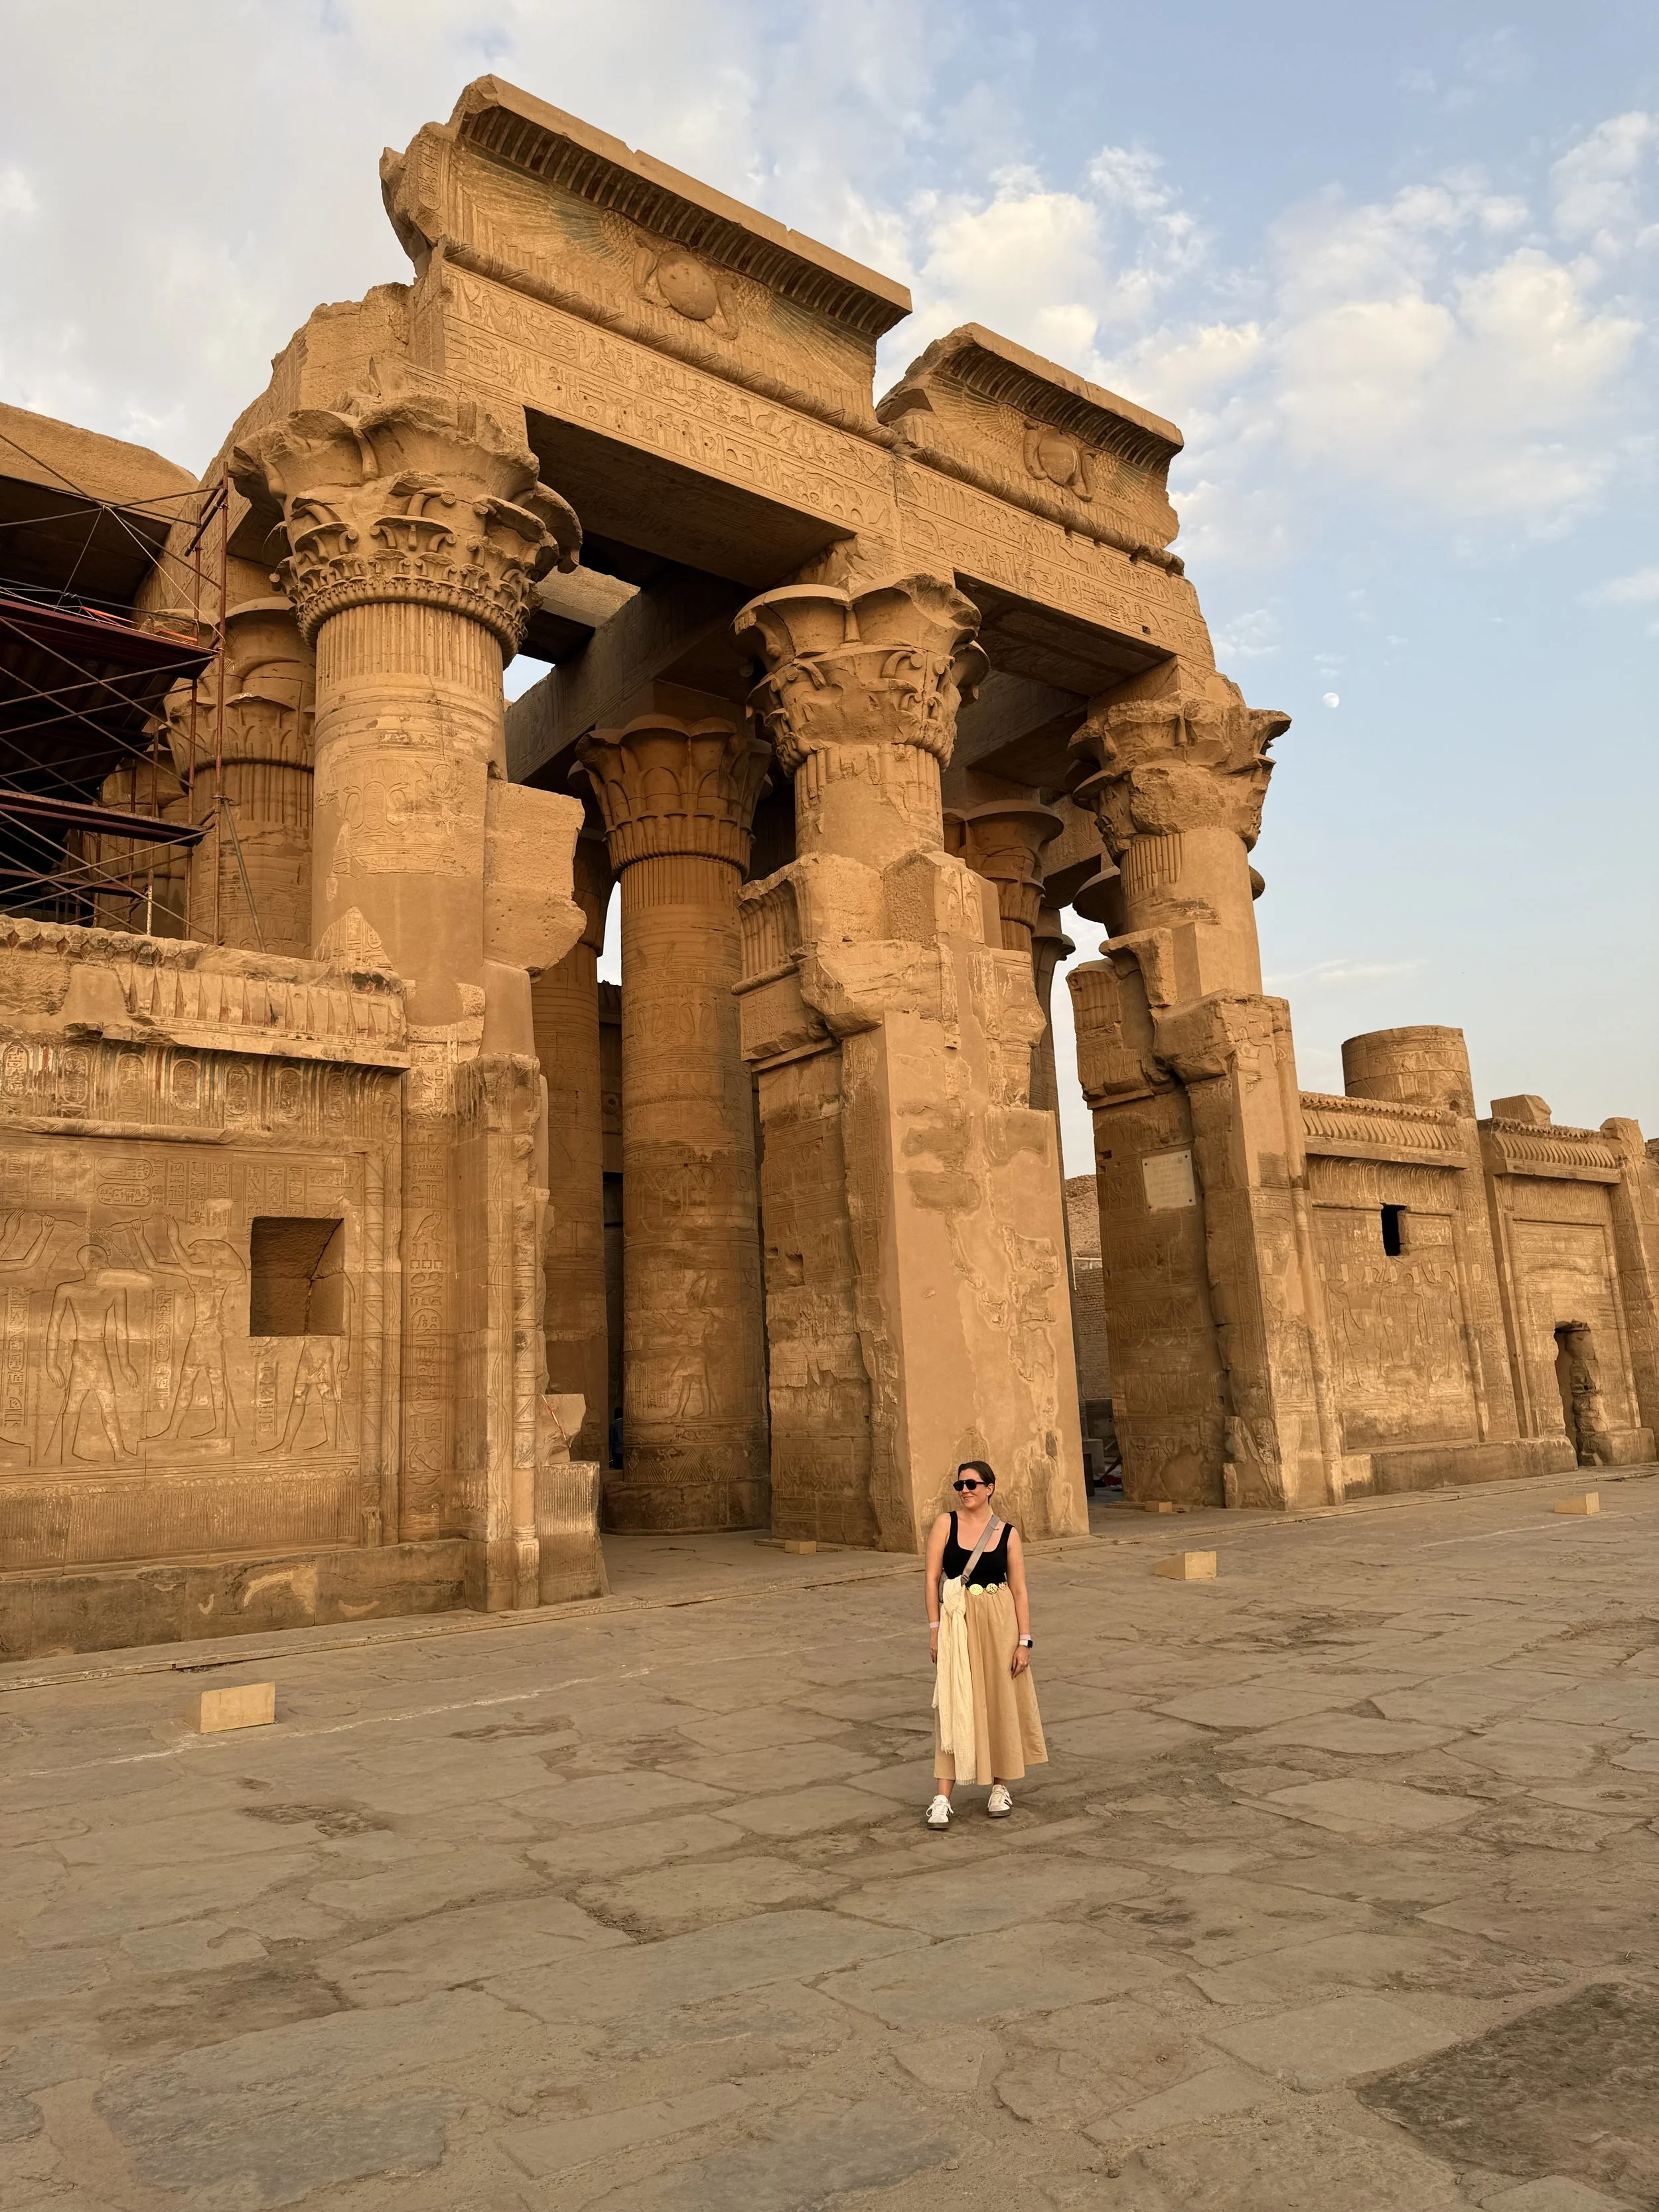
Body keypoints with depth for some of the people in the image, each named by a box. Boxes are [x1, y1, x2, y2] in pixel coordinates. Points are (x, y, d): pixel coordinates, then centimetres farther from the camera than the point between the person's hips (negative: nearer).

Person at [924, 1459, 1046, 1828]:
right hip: (956, 1622, -1)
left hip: (999, 1621, 1)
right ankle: (942, 1798, 2)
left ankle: (1000, 1787, 26)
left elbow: (1019, 1590, 1)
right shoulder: (946, 1523, -3)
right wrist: (935, 1628, -8)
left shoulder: (1008, 1533, -1)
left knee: (1001, 1702, 9)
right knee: (953, 1707, -1)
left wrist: (1024, 1641, -4)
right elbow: (932, 1577, -3)